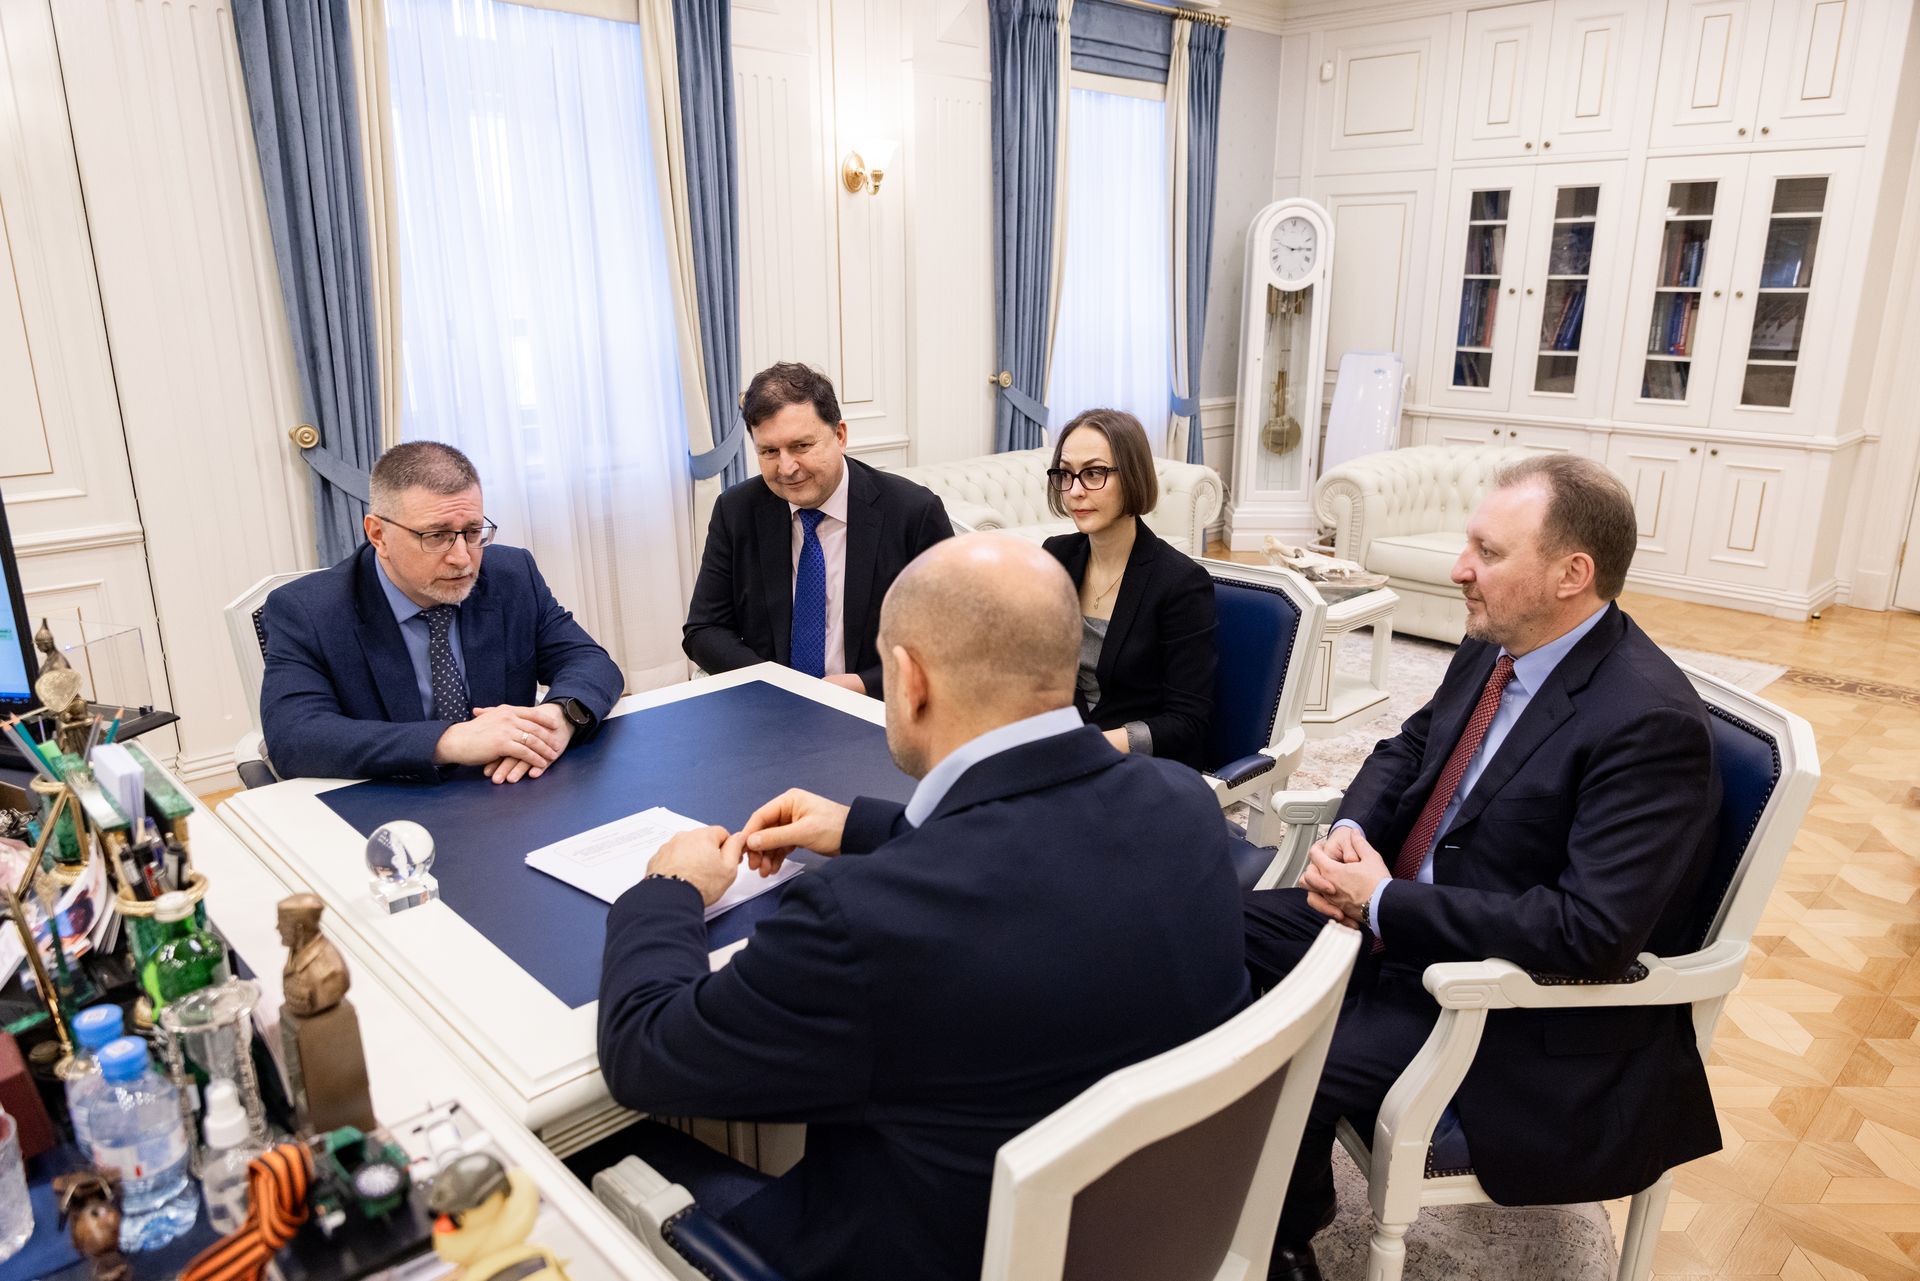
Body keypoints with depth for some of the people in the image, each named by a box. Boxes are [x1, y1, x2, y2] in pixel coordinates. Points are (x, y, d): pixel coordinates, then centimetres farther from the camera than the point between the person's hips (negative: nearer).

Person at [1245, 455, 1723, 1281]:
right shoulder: (1496, 647, -1)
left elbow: (1592, 933, -31)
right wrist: (1352, 829, -7)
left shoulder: (1649, 721, -26)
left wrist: (1386, 904, -25)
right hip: (1402, 916, 8)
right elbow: (1410, 746, 15)